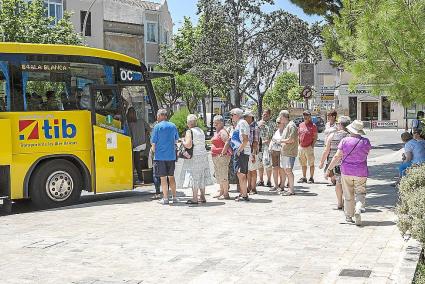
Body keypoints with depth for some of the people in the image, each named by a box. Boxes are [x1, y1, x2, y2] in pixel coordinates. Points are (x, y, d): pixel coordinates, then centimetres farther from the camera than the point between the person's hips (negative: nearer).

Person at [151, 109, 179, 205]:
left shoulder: (157, 127, -8)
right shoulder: (173, 126, 6)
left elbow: (153, 142, -7)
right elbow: (176, 140, 16)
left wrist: (154, 150, 10)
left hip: (160, 156, -4)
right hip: (171, 155, 4)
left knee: (163, 178, 2)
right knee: (171, 176, 15)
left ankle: (165, 198, 4)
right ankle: (174, 196, 17)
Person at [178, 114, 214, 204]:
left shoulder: (189, 131, -12)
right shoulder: (201, 131, 12)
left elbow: (188, 145, -21)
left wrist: (183, 141, -1)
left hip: (194, 157, -7)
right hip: (203, 155, 7)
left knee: (194, 177, -3)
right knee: (201, 176, 13)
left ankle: (195, 198, -2)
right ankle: (202, 197, 18)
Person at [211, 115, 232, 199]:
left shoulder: (222, 132, -12)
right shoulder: (216, 132, 19)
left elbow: (227, 143, -22)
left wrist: (222, 153, -24)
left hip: (222, 156, -11)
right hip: (215, 156, 11)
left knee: (223, 175, -9)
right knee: (219, 175, 16)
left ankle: (226, 194, -6)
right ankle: (221, 192, 26)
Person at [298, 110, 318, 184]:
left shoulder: (313, 125, -4)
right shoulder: (301, 125, 13)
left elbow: (315, 137, -5)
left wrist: (312, 145, -13)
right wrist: (299, 144, 12)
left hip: (309, 147, -6)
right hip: (301, 147, 6)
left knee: (311, 164, -1)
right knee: (303, 164, 12)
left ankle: (311, 178, 4)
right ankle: (304, 177, 20)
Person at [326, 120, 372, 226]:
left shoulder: (345, 141, -9)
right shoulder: (365, 142, -5)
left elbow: (337, 157, -10)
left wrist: (329, 169, -4)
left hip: (346, 171, 0)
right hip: (361, 173, 0)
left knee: (348, 195, 12)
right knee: (360, 193, 9)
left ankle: (348, 216, 19)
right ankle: (358, 210, -17)